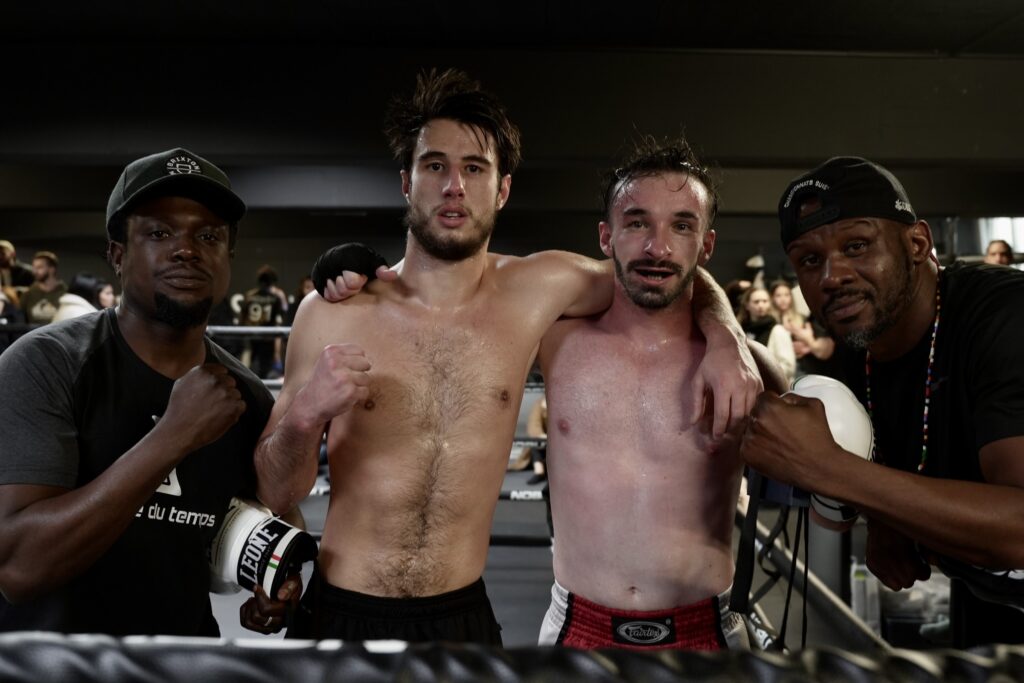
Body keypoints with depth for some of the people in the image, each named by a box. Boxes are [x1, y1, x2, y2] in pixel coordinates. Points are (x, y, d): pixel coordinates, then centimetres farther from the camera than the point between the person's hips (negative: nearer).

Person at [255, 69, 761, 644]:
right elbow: (277, 495, -5)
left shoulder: (534, 290, -8)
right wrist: (304, 414, -24)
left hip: (463, 616, 2)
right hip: (342, 615, -1)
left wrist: (728, 340, -9)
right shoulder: (331, 312, -10)